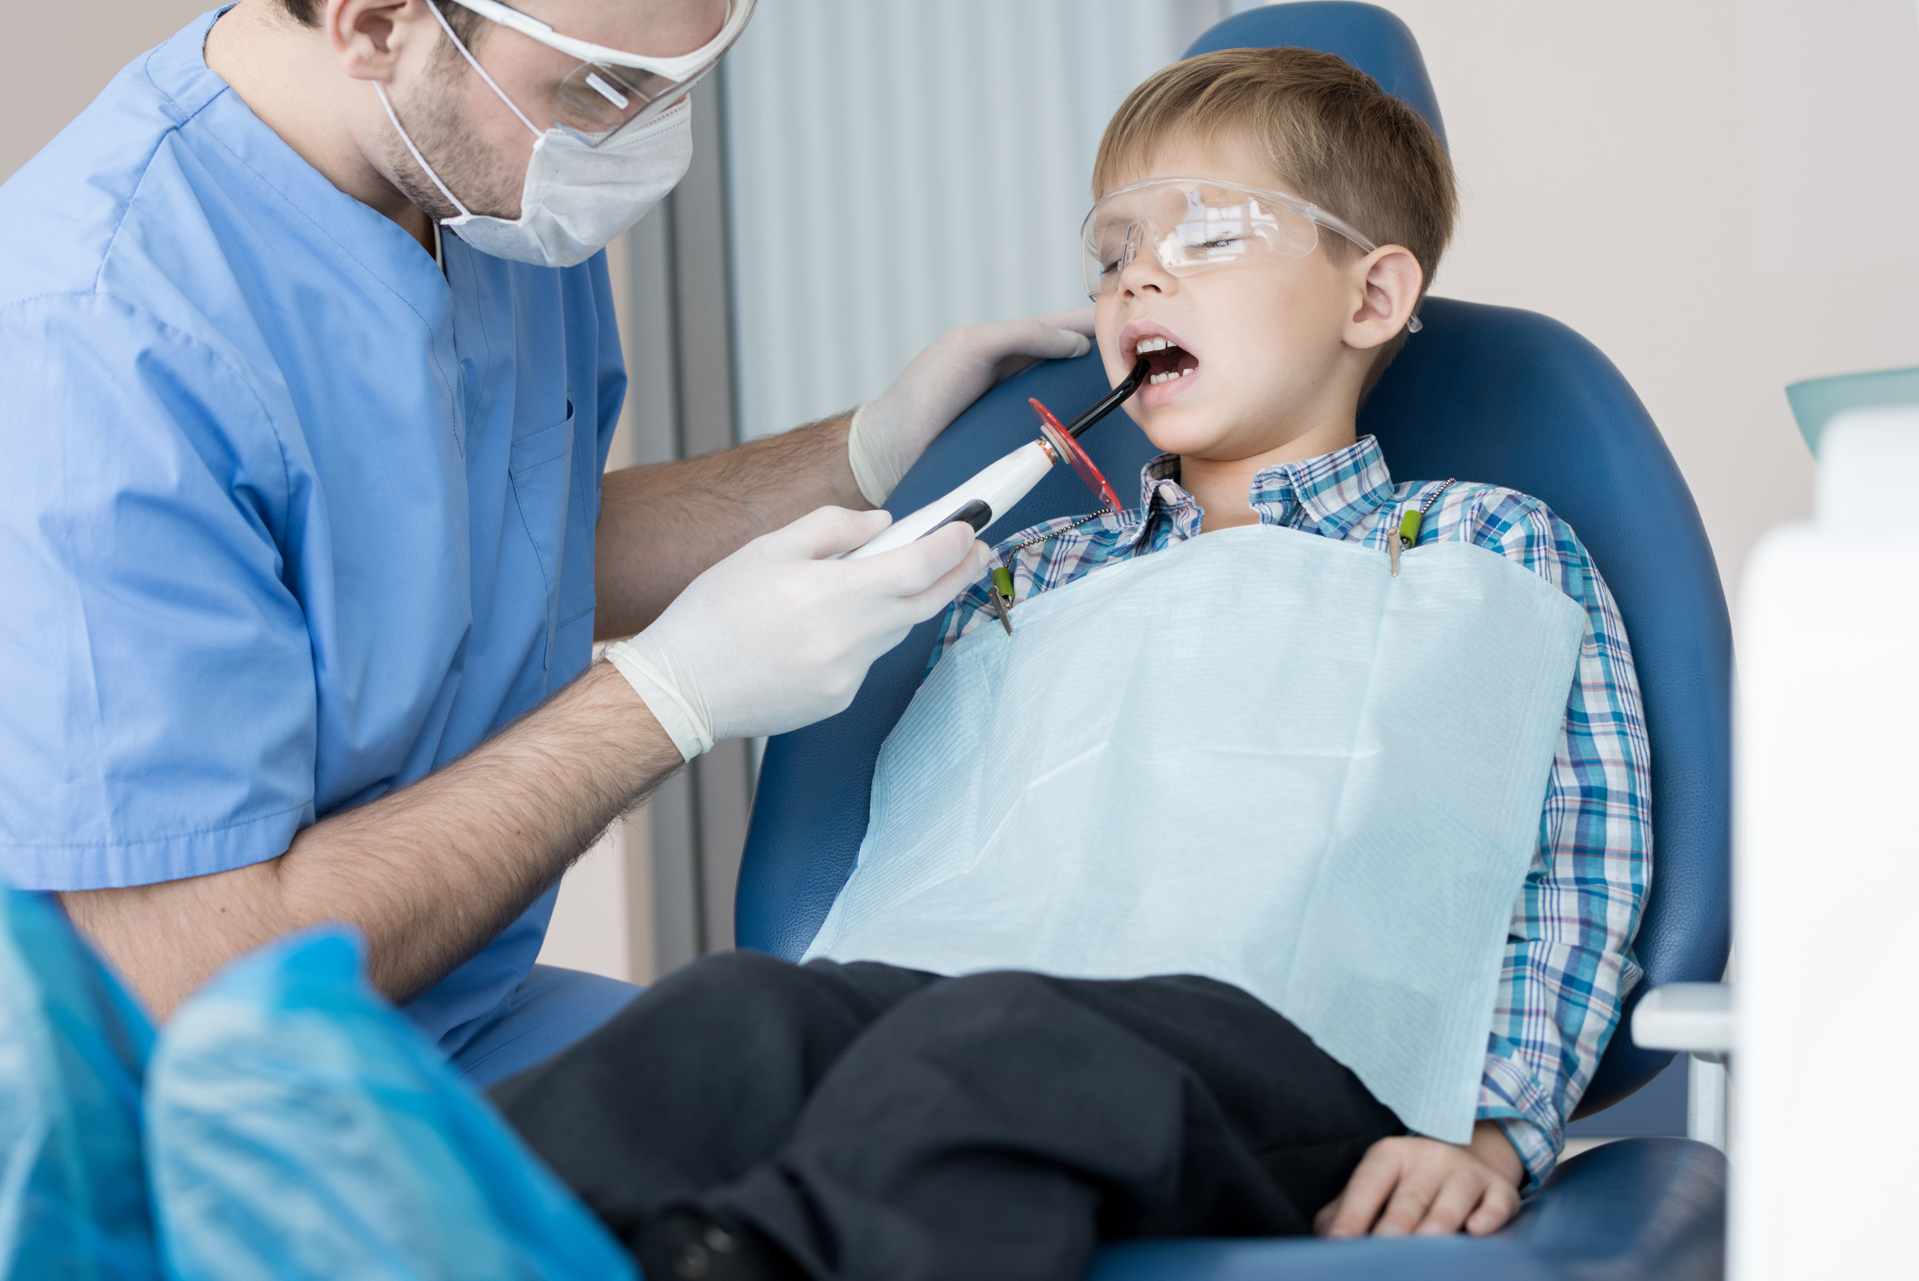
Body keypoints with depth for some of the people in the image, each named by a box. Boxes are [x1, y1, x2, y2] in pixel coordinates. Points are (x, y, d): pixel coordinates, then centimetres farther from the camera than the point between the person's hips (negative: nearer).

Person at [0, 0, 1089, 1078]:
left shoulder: (501, 175, 0)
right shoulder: (94, 347, -28)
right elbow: (183, 990, -28)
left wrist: (879, 453, 2)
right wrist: (673, 697, -24)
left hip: (479, 1024, 8)